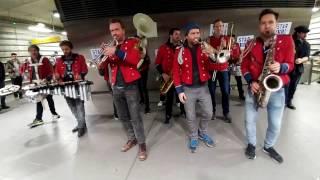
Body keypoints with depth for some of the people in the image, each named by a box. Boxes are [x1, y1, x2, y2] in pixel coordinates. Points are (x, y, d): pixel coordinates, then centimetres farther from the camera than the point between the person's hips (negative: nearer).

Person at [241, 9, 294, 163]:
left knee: (276, 124, 12)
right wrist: (251, 82, -16)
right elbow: (244, 66, 0)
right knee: (250, 120, 9)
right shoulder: (251, 44, -1)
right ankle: (251, 144, 34)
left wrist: (280, 67, -25)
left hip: (277, 89, 0)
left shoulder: (287, 41, -1)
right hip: (255, 88, 0)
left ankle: (269, 147, 39)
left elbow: (290, 64, -2)